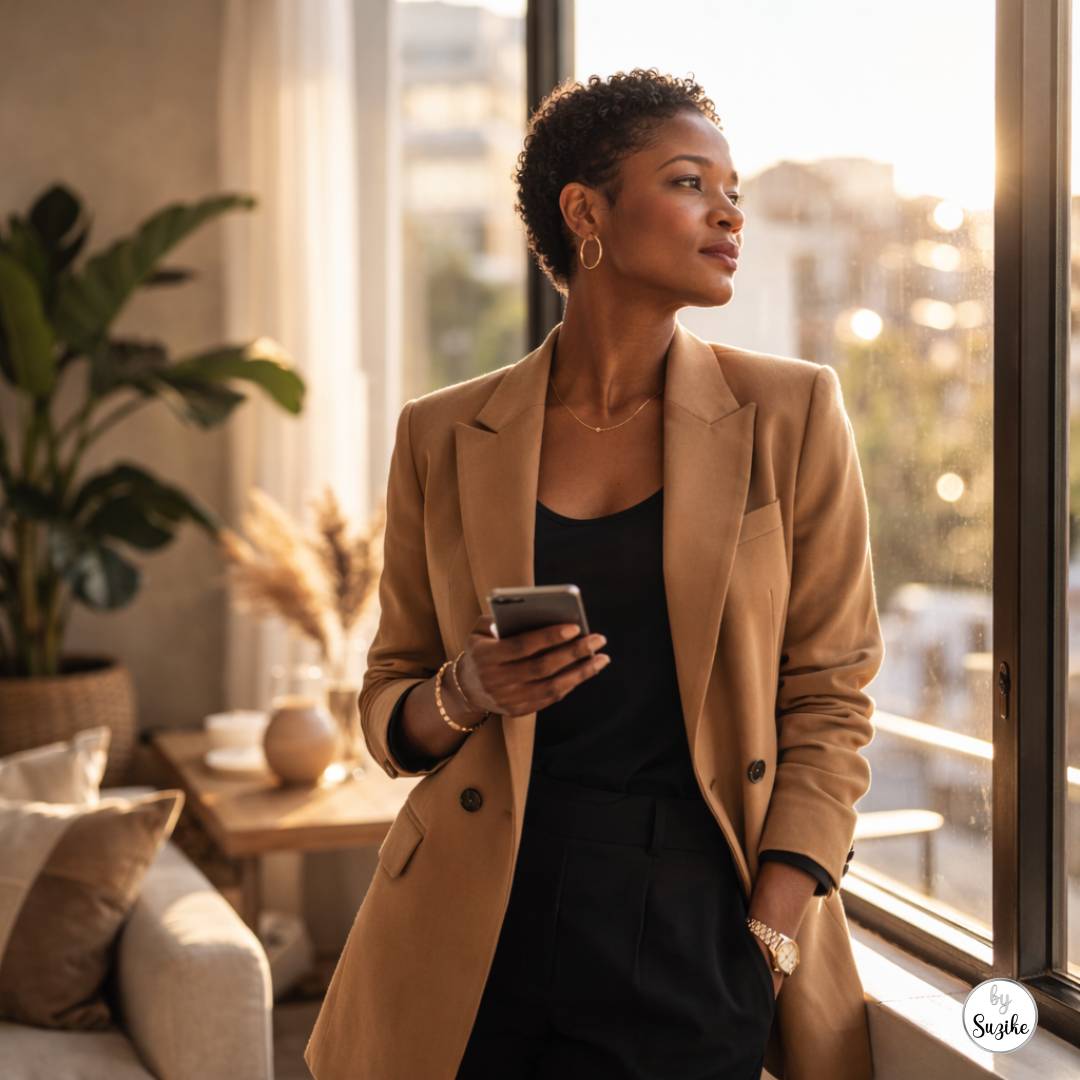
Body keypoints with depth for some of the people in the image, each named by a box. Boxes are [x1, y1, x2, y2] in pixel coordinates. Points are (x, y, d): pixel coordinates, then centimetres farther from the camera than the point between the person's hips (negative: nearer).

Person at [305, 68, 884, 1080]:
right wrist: (464, 695, -14)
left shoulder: (790, 413, -2)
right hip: (474, 938, 2)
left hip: (693, 931, -1)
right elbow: (389, 709, 8)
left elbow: (829, 700, -1)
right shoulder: (443, 435, 1)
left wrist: (769, 938, -9)